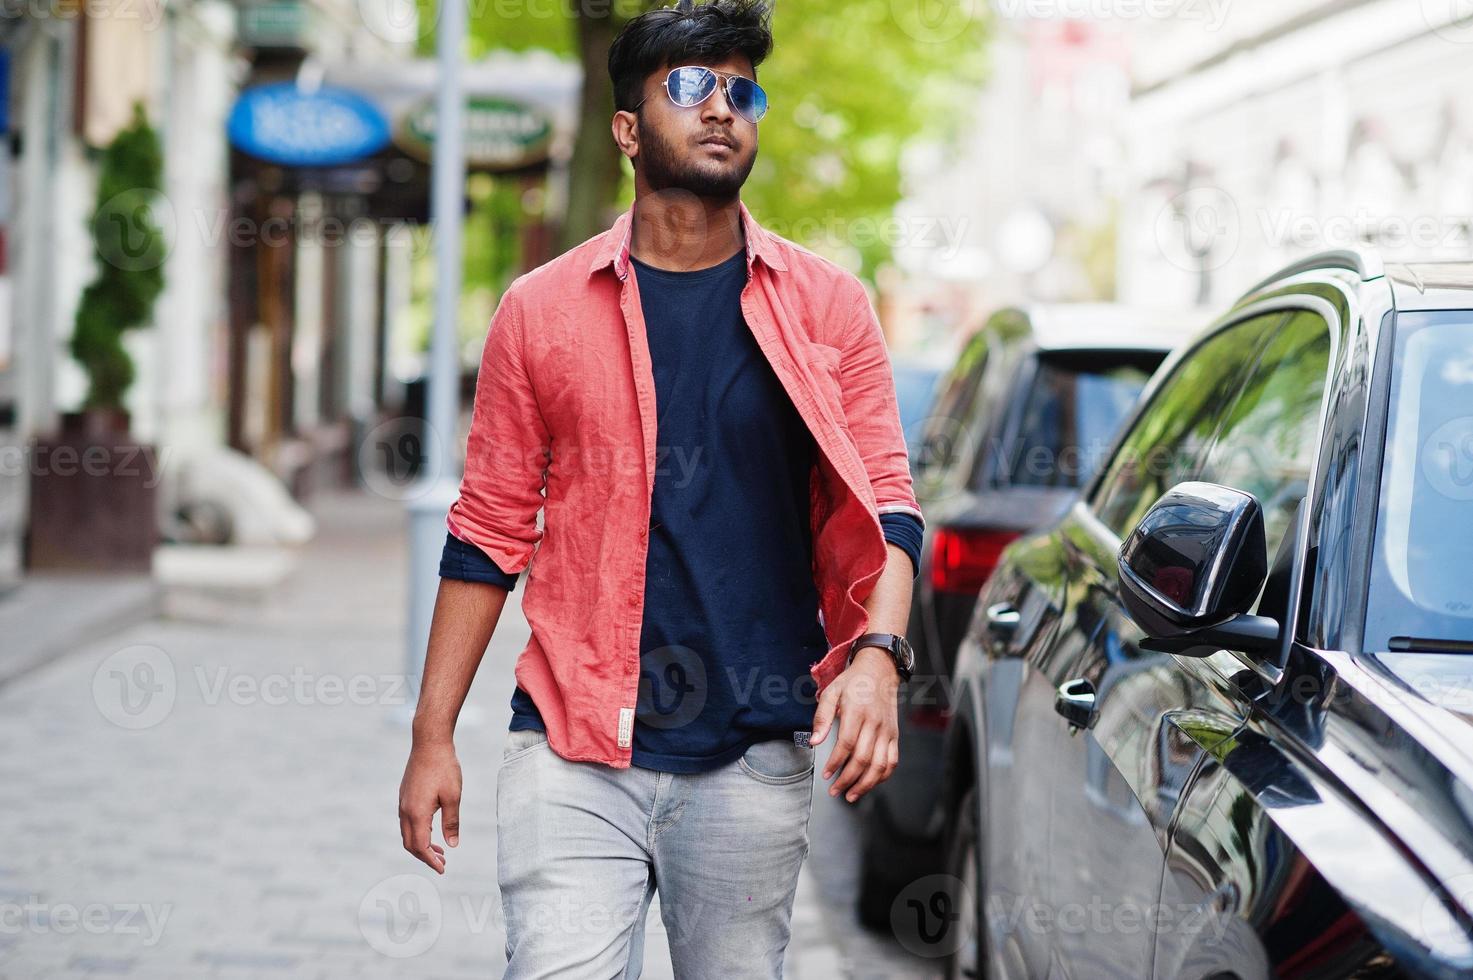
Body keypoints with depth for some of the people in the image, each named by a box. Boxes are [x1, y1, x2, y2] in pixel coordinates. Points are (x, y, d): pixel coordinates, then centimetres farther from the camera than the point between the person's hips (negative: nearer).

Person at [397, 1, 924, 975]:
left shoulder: (828, 307, 6)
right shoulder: (542, 309, 5)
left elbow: (882, 504, 4)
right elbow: (488, 533, 7)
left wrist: (875, 655, -15)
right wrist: (433, 739, 4)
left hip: (754, 760, 1)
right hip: (572, 749, -1)